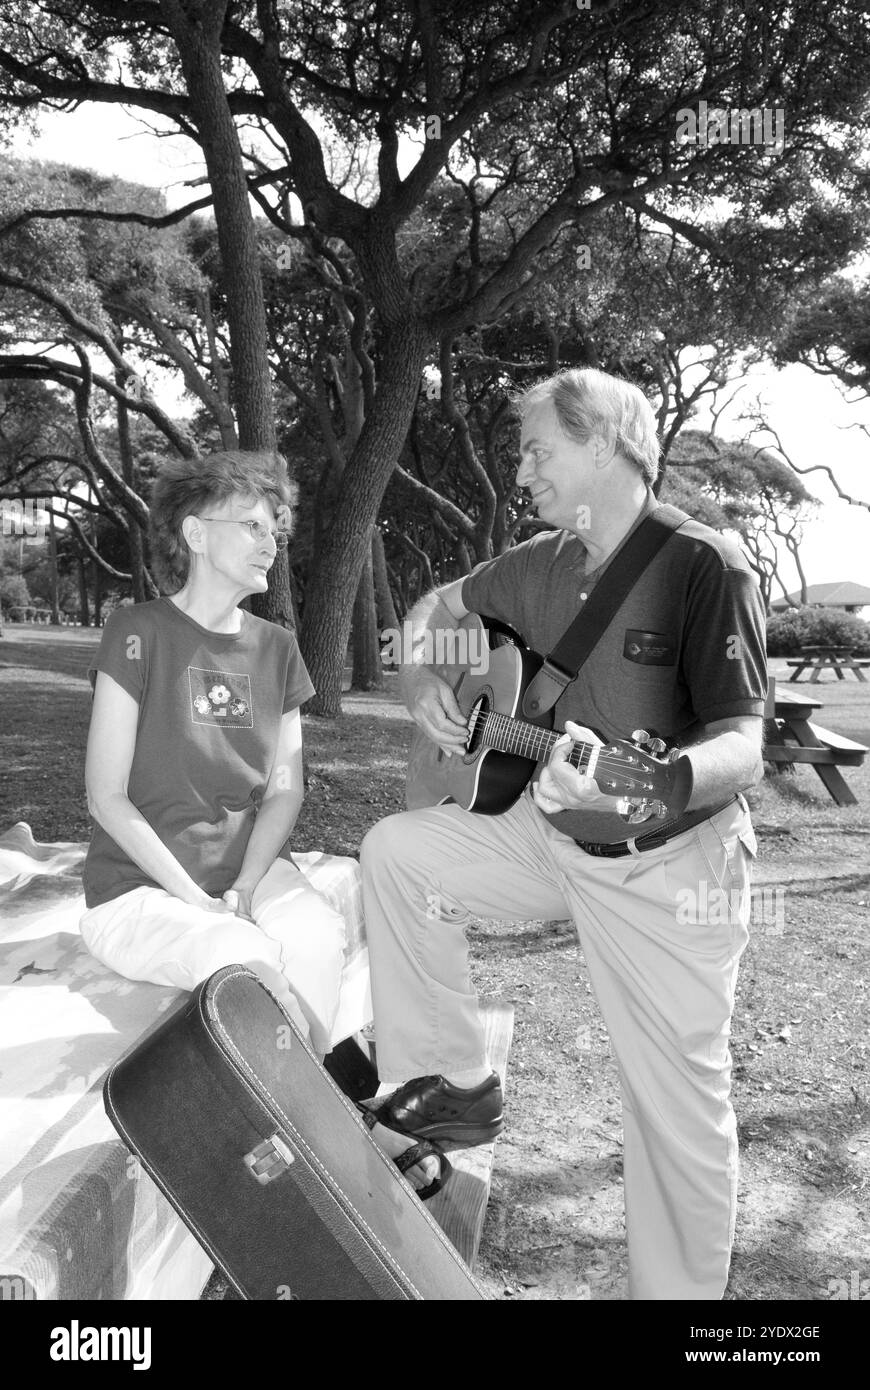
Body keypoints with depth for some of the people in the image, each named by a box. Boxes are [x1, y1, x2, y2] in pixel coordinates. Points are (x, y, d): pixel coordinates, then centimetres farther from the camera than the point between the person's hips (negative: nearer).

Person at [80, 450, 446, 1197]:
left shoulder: (275, 646, 4)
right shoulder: (139, 632, -10)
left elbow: (285, 790, 4)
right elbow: (107, 796, -12)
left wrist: (244, 888, -12)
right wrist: (198, 899, -17)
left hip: (250, 867, 4)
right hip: (142, 887, -4)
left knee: (320, 934, -26)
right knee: (248, 960, -30)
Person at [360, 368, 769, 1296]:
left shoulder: (703, 567, -18)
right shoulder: (543, 564, 3)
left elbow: (741, 747, -26)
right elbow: (438, 605, 19)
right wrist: (421, 677, -1)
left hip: (669, 868, -6)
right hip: (554, 838, 7)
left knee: (679, 1111, 3)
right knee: (396, 849, 0)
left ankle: (677, 1285, 30)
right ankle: (454, 1083, 12)